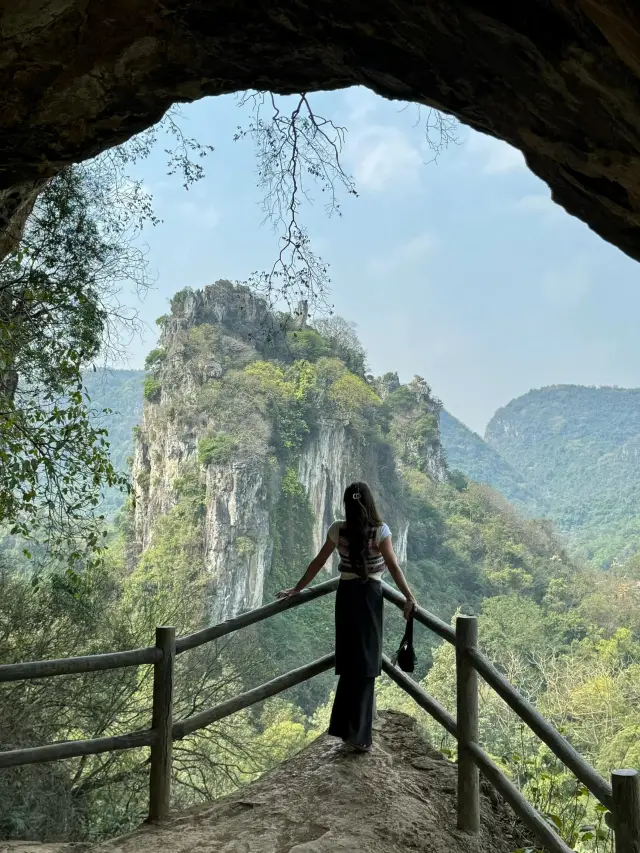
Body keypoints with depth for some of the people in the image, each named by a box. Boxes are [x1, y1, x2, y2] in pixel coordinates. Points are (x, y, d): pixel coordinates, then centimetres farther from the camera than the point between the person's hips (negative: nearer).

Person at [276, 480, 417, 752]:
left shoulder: (338, 530, -3)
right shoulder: (380, 530, -11)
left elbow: (318, 563, 2)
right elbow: (393, 567, -14)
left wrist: (296, 589, 10)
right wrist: (409, 598, -9)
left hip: (346, 595, 3)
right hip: (369, 596, -3)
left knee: (349, 661, 16)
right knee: (365, 662, 5)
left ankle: (347, 728, 23)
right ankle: (358, 733, 8)